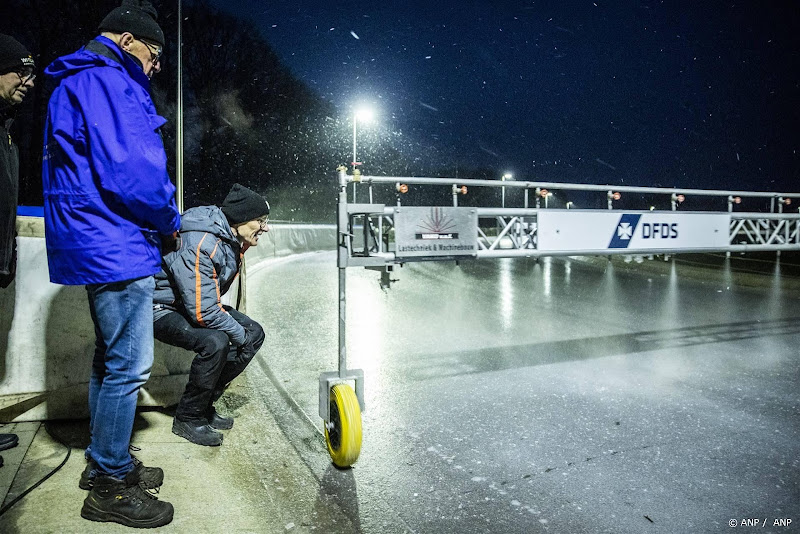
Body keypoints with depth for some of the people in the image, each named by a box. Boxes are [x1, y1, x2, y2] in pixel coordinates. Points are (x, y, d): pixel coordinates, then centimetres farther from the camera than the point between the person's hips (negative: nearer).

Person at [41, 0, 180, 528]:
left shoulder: (84, 81, 22)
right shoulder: (105, 79, -12)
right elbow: (129, 169, -23)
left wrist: (158, 221, 15)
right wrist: (170, 220, -6)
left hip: (101, 247, 11)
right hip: (118, 249, -11)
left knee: (112, 360, 19)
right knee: (128, 366, -4)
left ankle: (107, 463, 32)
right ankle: (111, 488, 10)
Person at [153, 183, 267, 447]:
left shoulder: (232, 240, -2)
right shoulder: (199, 246, -31)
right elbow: (203, 312, -31)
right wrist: (239, 334, -20)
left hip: (199, 304, 10)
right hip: (163, 310, -9)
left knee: (254, 333, -1)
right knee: (215, 343, -33)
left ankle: (204, 405, 7)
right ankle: (187, 419, -10)